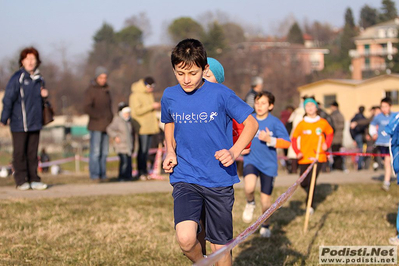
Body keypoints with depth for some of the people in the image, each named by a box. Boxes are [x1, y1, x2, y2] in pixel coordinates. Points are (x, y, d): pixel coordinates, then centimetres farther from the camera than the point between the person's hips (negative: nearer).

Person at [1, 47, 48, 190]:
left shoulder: (39, 79, 11)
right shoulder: (17, 78, -7)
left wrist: (44, 95, 2)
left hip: (35, 123, 5)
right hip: (19, 123, -5)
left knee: (33, 152, 9)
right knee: (19, 152, 0)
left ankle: (34, 180, 14)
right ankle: (21, 181, 5)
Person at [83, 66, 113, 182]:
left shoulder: (106, 90, 19)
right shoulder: (91, 90, -5)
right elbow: (86, 107, -16)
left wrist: (110, 119, 13)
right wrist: (99, 116, -14)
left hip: (106, 126, 7)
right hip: (96, 126, -7)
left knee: (104, 152, 6)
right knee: (95, 151, -10)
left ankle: (103, 175, 9)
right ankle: (95, 175, -10)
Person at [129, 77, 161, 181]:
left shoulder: (149, 94, 17)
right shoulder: (135, 96, -9)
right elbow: (138, 111, -19)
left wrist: (157, 107, 10)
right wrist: (152, 106, -19)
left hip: (150, 127, 8)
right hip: (142, 127, -8)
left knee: (146, 150, 8)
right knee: (142, 150, -9)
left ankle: (144, 171, 11)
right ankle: (141, 172, -7)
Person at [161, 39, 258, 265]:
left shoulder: (221, 94, -9)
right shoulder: (169, 96, 2)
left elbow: (251, 123, 0)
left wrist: (234, 152, -16)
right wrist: (170, 151, 4)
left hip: (219, 181, -1)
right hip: (185, 179, 1)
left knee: (220, 247, 5)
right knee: (186, 240, -19)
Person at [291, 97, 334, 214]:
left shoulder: (323, 123, 0)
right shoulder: (302, 124, -1)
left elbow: (330, 133, 17)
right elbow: (293, 138, 6)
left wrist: (327, 144, 0)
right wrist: (297, 152, -6)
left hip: (318, 156, -2)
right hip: (304, 158, 2)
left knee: (312, 181, -14)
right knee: (303, 183, 5)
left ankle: (310, 205, -5)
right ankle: (310, 193, 39)